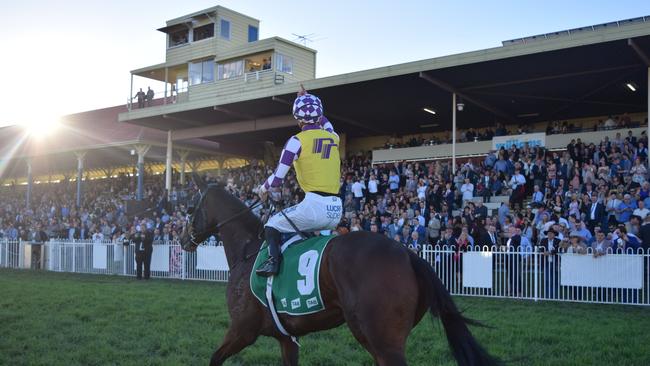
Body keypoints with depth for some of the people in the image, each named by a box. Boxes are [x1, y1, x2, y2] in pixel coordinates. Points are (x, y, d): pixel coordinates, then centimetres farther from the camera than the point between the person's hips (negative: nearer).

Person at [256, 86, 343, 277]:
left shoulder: (297, 140, -4)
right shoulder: (333, 138, 11)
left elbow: (277, 179, -6)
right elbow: (327, 126, 39)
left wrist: (263, 188, 16)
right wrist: (308, 99, 43)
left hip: (314, 205, -6)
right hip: (336, 210, 6)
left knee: (272, 225, 12)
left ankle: (273, 260, -10)